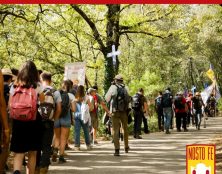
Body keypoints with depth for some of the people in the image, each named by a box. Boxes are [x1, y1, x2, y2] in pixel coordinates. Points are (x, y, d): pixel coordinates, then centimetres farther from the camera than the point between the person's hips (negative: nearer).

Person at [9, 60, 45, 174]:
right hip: (34, 121, -1)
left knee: (18, 153, -1)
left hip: (18, 121, 1)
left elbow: (10, 105, 4)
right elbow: (43, 104, 3)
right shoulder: (37, 86, 0)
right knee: (32, 153, 13)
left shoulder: (14, 86, 5)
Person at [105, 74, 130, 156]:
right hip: (124, 111, 2)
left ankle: (117, 150, -10)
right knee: (125, 129, 20)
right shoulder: (124, 89, 6)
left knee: (115, 130, 0)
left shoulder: (113, 87, -1)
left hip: (115, 112, -2)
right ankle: (126, 147, 29)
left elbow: (106, 97, 5)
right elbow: (128, 100, 0)